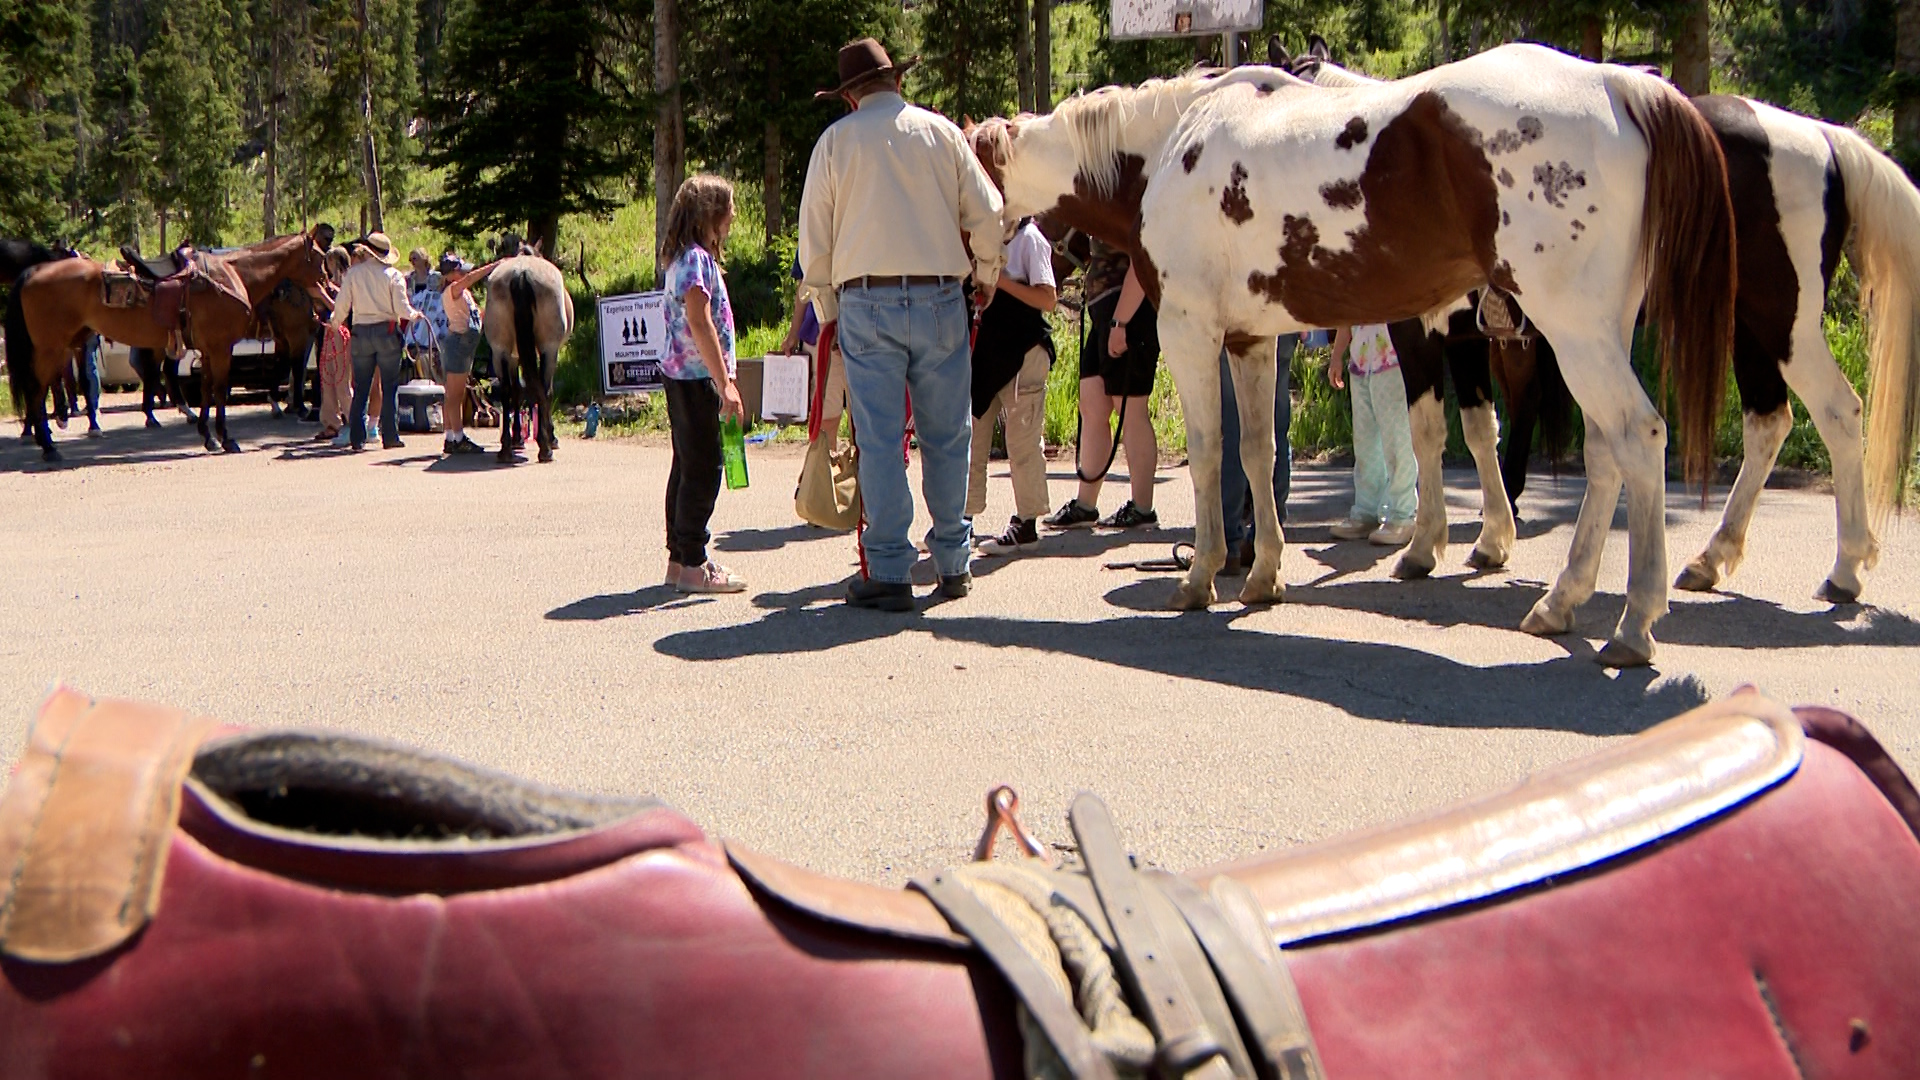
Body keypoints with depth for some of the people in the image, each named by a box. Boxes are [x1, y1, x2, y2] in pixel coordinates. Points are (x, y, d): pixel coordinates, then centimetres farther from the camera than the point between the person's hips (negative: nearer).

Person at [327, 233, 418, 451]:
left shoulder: (353, 274, 1)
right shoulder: (393, 275, -3)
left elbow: (341, 305, 2)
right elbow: (401, 308, -7)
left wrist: (335, 322, 21)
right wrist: (414, 315, 14)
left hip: (361, 332, 2)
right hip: (387, 332, -2)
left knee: (360, 388, 8)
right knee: (390, 387, 3)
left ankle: (357, 437, 7)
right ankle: (390, 436, -1)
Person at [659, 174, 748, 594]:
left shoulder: (692, 257, 17)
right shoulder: (696, 259, -14)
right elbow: (700, 324, -21)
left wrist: (723, 379, 20)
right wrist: (725, 384, -23)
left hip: (683, 376, 10)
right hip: (695, 377, -10)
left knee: (688, 466, 13)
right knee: (702, 468, -7)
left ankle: (679, 559, 18)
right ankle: (693, 564, -4)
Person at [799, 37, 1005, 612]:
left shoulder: (836, 140, 4)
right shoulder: (941, 131, 7)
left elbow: (813, 236, 5)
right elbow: (987, 214, 6)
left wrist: (826, 310, 15)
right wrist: (987, 277, 23)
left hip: (865, 301, -1)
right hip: (939, 298, 1)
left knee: (879, 439, 0)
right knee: (946, 435, 10)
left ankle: (888, 572, -1)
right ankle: (952, 563, 16)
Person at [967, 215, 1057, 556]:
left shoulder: (1029, 238, -7)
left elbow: (1048, 299, -13)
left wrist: (1000, 280, -18)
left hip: (1023, 350, -7)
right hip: (985, 347, 7)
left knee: (1023, 438, -3)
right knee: (969, 434, 6)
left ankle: (1027, 522, 4)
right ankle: (963, 517, 12)